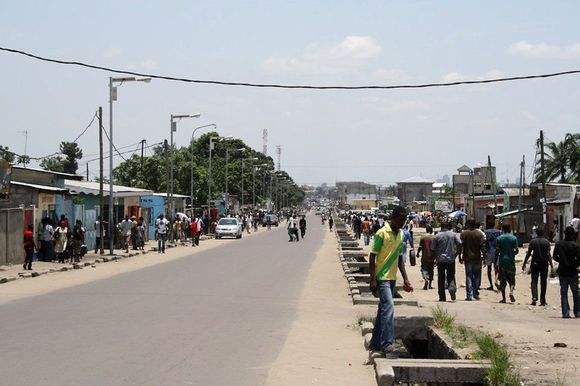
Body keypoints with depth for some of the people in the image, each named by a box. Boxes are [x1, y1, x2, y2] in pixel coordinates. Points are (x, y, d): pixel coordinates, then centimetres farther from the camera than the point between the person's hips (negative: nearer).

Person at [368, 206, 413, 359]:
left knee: (383, 310, 10)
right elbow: (372, 257, -11)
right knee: (388, 307, -18)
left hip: (392, 278, 8)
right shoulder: (382, 233, -11)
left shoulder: (401, 234, 12)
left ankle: (375, 345, 16)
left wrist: (405, 279, 16)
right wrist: (373, 280, -15)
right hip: (382, 277, -8)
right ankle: (387, 344, -21)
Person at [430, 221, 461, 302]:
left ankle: (442, 297, 5)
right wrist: (455, 254, 6)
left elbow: (432, 249, 0)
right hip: (451, 259, 0)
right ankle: (452, 289, -20)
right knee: (451, 277, 9)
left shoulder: (437, 236, 0)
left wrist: (435, 257, 15)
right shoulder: (453, 234, 0)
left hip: (440, 260, 0)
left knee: (441, 279, 6)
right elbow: (459, 244, -6)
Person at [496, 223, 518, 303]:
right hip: (511, 261, 0)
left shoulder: (499, 238, -1)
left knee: (502, 280, 5)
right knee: (511, 279, 11)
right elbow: (516, 251, -1)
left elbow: (497, 251, -3)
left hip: (502, 261, 0)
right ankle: (511, 292, -14)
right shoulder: (514, 238, 0)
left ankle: (503, 298, 4)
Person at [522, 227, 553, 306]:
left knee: (534, 281, -1)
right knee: (543, 282, 9)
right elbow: (548, 254, -9)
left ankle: (534, 298, -22)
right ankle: (542, 300, 13)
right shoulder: (546, 241, -2)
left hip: (535, 263, 0)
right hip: (544, 264, 0)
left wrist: (524, 264, 5)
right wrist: (551, 263, -6)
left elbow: (528, 254, 0)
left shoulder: (533, 241, 1)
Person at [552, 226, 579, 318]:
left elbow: (555, 257, 4)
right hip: (572, 272, -2)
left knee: (563, 293, 7)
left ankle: (565, 313, 1)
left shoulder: (558, 244, -2)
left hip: (562, 271, 2)